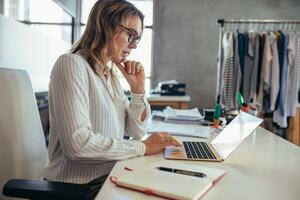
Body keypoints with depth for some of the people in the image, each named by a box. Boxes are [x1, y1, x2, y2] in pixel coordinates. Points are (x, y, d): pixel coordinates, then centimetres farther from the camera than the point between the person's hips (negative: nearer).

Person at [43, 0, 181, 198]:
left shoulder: (111, 74, 8)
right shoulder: (71, 64, -16)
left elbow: (136, 132, 8)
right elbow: (77, 143, -27)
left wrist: (138, 88, -4)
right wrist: (142, 147, -19)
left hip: (112, 174, 7)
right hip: (81, 184, -7)